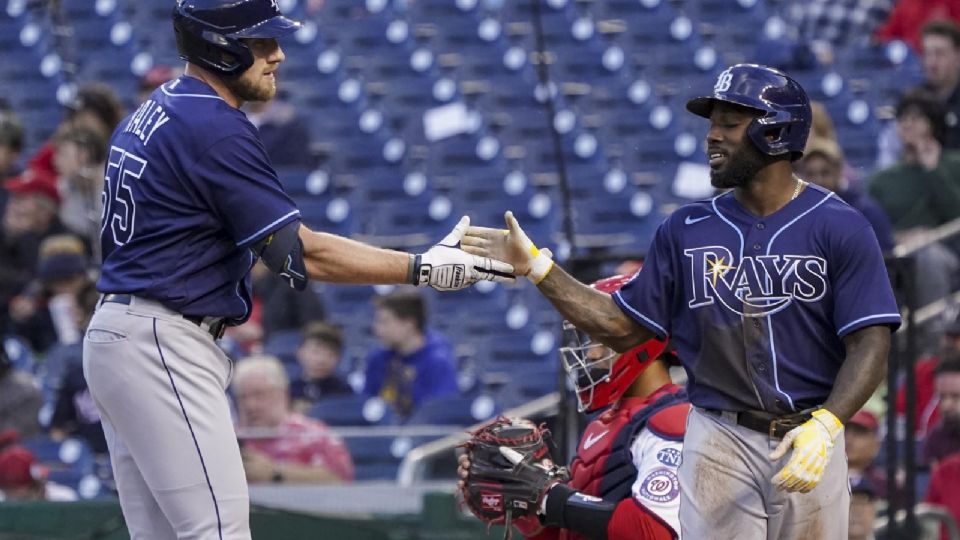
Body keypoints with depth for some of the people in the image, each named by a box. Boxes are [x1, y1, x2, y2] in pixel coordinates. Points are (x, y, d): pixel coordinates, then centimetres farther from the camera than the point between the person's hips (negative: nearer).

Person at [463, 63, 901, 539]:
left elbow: (869, 345, -9)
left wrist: (825, 426, -24)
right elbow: (624, 328, 10)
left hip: (810, 440, -2)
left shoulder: (840, 228, -4)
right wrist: (536, 267, 3)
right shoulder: (686, 231, 8)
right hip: (719, 443, 2)